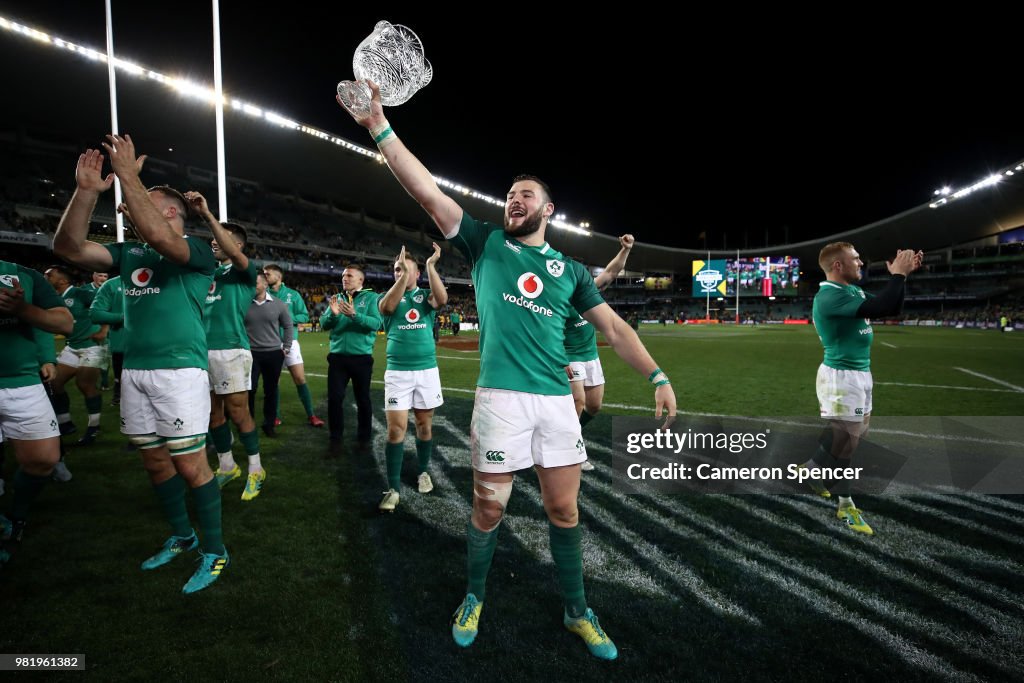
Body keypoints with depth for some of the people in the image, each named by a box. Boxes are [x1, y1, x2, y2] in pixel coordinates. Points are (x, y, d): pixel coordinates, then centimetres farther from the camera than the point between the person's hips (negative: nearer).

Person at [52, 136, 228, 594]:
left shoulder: (196, 251, -5)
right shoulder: (129, 254, 16)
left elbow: (159, 237, -27)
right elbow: (69, 248, 5)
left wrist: (127, 175, -21)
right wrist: (87, 190, -5)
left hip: (179, 370, -7)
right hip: (134, 370, 7)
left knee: (190, 464, -5)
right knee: (155, 461, 14)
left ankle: (214, 551, 8)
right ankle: (181, 536, 31)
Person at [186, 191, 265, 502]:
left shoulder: (244, 271, -1)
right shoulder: (209, 271, 17)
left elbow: (235, 256, -22)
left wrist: (207, 215, -28)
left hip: (231, 350, -7)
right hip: (204, 350, 7)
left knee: (238, 413, -2)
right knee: (213, 412, 12)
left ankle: (256, 470, 11)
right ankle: (227, 466, 26)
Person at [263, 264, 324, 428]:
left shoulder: (292, 294, 2)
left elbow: (305, 316, 0)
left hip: (289, 341, -1)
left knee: (300, 379, -2)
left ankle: (311, 415, 5)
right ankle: (276, 416, 19)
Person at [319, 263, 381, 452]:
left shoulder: (371, 297, -3)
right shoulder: (337, 298, 10)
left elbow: (376, 324, -16)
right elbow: (324, 324, 4)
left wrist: (354, 315, -28)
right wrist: (333, 314, -16)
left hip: (361, 357, -3)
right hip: (337, 356, 3)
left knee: (362, 399, 8)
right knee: (334, 397, 4)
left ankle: (364, 438, 21)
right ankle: (335, 436, 19)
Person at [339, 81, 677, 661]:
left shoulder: (571, 270, 14)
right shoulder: (486, 244, 8)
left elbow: (613, 326, 11)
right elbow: (428, 192, -1)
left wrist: (657, 376, 0)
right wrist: (381, 127, -8)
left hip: (558, 399, 2)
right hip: (501, 397, -2)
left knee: (564, 508, 9)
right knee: (489, 507, 7)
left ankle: (577, 611, 29)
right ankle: (474, 598, 32)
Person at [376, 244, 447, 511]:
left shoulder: (425, 295, 6)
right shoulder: (388, 295, 6)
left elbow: (442, 299, -17)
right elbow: (387, 306, -19)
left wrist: (431, 266, -20)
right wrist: (404, 274, -25)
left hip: (427, 369, 1)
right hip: (398, 371, -1)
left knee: (424, 424, 12)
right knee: (396, 428, -5)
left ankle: (423, 472, 32)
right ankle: (393, 488, 3)